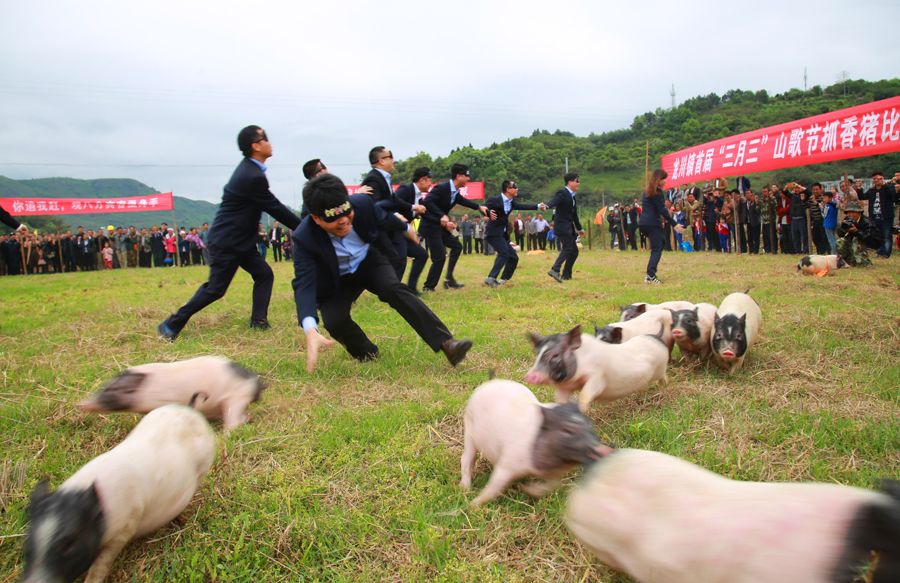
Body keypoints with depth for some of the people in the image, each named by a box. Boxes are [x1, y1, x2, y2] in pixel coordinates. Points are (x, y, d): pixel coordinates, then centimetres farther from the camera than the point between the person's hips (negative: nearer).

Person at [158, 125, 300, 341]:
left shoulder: (248, 168, 7)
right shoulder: (254, 176, -24)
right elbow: (275, 208, -17)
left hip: (240, 238, 10)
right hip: (227, 241, -10)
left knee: (264, 275, 7)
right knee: (215, 288, -2)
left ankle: (258, 320, 10)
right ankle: (171, 325, 8)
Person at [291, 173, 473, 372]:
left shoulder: (362, 203, -25)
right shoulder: (304, 238, -32)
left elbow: (384, 219, 0)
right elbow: (304, 285, -41)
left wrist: (405, 228, 23)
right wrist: (310, 331, -59)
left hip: (369, 261, 1)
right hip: (337, 282, -1)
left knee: (395, 289, -28)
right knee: (335, 321, -26)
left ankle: (446, 343, -34)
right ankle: (368, 354, 5)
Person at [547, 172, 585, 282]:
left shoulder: (572, 196, 19)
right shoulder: (562, 193, -10)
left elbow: (574, 214, 26)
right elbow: (554, 202, -29)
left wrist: (579, 228, 31)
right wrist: (547, 206, -52)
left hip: (569, 227, 10)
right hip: (562, 226, -10)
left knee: (574, 251, 10)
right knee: (568, 248, -19)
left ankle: (566, 275, 16)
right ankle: (555, 270, -24)